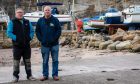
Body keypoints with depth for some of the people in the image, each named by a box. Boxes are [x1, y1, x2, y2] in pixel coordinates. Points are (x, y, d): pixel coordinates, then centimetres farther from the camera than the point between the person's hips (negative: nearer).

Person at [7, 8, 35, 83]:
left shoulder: (27, 22, 11)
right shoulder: (12, 22, -2)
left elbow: (32, 31, 14)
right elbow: (9, 33, -8)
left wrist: (30, 37, -5)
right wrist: (16, 38, -18)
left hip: (26, 45, 4)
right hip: (17, 45, -4)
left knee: (27, 61, 11)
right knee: (16, 61, 2)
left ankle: (29, 75, 20)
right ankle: (15, 76, 12)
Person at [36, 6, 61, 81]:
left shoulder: (55, 20, 0)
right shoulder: (40, 21, 5)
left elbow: (59, 30, -1)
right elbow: (37, 31, 8)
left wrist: (54, 39, -10)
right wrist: (41, 40, -2)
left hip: (54, 44, -1)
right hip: (44, 44, 1)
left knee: (55, 60, 4)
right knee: (45, 61, 7)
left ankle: (55, 75, 13)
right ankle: (45, 75, 17)